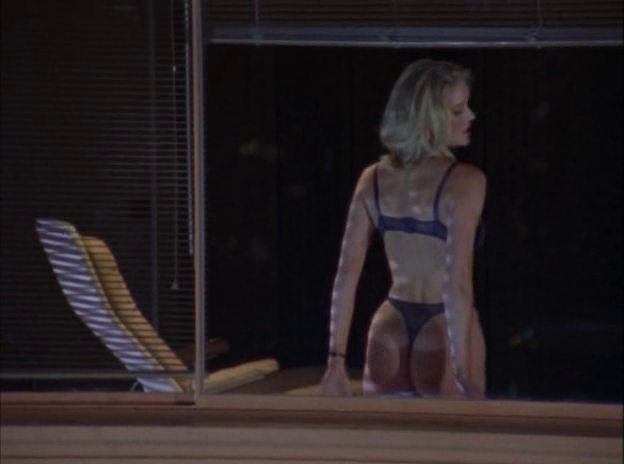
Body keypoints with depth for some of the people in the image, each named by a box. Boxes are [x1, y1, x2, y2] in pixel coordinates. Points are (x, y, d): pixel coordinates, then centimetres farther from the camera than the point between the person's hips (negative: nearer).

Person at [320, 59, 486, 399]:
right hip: (443, 333, -5)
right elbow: (457, 284, -22)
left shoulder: (373, 179, 4)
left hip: (391, 331, 5)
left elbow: (346, 275, 2)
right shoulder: (464, 182, -14)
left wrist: (336, 361, 5)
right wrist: (463, 374, -23)